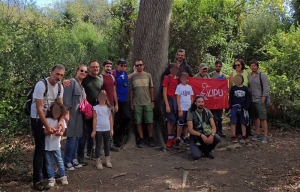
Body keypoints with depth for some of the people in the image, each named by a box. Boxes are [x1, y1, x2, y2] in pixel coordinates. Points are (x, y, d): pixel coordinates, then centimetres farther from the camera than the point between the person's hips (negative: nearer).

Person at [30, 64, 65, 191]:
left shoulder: (60, 87, -2)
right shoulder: (41, 85, -24)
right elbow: (39, 108, -24)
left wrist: (61, 121, -14)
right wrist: (47, 126, -23)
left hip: (50, 117, 7)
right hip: (37, 119, -7)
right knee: (40, 148, -7)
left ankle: (46, 172, 31)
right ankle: (37, 182, -2)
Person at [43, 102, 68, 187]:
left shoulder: (62, 120, -1)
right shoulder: (47, 120, -11)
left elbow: (62, 132, -2)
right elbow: (44, 132, -12)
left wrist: (59, 133, -25)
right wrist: (51, 131, -31)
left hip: (56, 145, 2)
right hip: (47, 146, -1)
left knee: (59, 161, 8)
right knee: (49, 163, 8)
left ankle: (63, 177, 20)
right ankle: (52, 179, 17)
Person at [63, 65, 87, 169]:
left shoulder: (82, 85, 16)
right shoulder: (72, 82, -10)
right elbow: (67, 99, -17)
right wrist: (67, 113, -21)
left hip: (79, 115, 9)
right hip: (72, 114, -8)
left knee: (76, 137, 12)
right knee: (71, 138, -6)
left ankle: (74, 159, 22)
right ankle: (67, 161, 5)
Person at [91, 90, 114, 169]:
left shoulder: (108, 107, 4)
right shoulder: (95, 108, -6)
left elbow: (110, 119, 6)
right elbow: (94, 119, -6)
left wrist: (111, 129, 4)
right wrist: (94, 130, -7)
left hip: (107, 130, 3)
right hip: (98, 130, -3)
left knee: (107, 145, 13)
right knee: (98, 145, 3)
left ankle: (107, 160, 24)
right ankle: (98, 161, 9)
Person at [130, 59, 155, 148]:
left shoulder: (148, 75, 5)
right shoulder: (133, 77, 5)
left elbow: (151, 89, 7)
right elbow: (131, 91, 7)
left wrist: (152, 101, 2)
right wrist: (131, 103, 3)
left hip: (147, 103, 0)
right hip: (137, 104, 0)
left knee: (150, 122, 1)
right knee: (139, 122, 4)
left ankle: (150, 138, 15)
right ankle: (141, 139, 14)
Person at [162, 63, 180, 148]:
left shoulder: (178, 79, 11)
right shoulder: (167, 78, -5)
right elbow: (164, 93, -8)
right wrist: (167, 105, -14)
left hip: (176, 100, 5)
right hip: (169, 100, -5)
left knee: (174, 120, 9)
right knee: (171, 119, -5)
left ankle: (173, 137, 20)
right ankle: (169, 138, 5)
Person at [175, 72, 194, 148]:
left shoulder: (189, 87, 9)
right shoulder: (179, 87, -3)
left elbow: (191, 98, 14)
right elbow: (178, 99, -7)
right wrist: (180, 109, -13)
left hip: (189, 108, 5)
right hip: (182, 108, -4)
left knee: (187, 124, 11)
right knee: (180, 124, -3)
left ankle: (186, 137, 21)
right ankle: (178, 139, 2)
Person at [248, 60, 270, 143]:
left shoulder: (262, 75, -3)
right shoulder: (249, 76, 9)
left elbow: (266, 89, -7)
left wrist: (262, 100, -12)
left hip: (259, 100, -4)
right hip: (252, 100, 4)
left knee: (263, 118, -4)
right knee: (255, 117, 12)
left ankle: (265, 136, 1)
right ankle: (257, 134, 21)